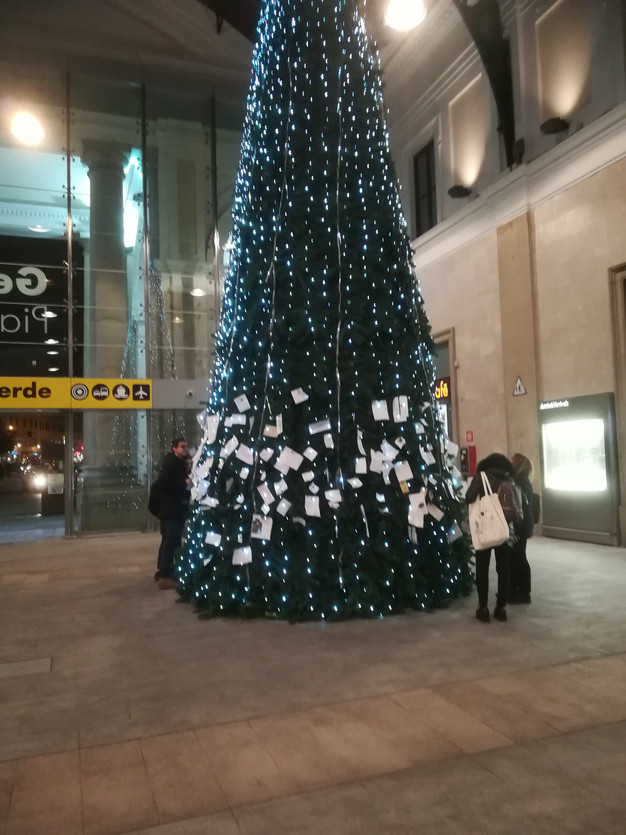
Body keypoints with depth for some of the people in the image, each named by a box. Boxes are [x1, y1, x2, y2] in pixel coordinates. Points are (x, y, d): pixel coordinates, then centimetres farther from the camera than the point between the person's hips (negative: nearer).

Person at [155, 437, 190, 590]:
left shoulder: (183, 463, 16)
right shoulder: (169, 463, -12)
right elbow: (164, 483, -24)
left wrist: (190, 483, 8)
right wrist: (184, 483, -21)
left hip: (178, 509, 10)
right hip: (170, 509, -10)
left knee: (170, 541, 16)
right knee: (170, 541, -10)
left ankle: (163, 571, 26)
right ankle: (165, 576, -8)